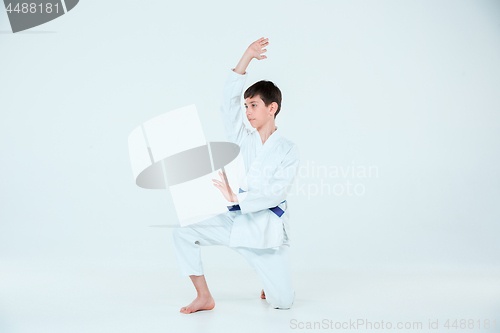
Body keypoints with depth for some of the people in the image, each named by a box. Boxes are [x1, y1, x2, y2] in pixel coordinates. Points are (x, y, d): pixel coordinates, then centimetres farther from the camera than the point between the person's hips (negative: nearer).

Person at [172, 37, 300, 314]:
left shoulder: (288, 151, -3)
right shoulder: (242, 140, 8)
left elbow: (276, 192, -15)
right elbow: (229, 101, -4)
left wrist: (236, 198, -25)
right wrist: (246, 58, -11)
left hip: (266, 227, -3)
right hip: (234, 220, 4)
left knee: (283, 302, -8)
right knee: (183, 232, -16)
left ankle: (272, 287, 33)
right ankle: (204, 298, -1)